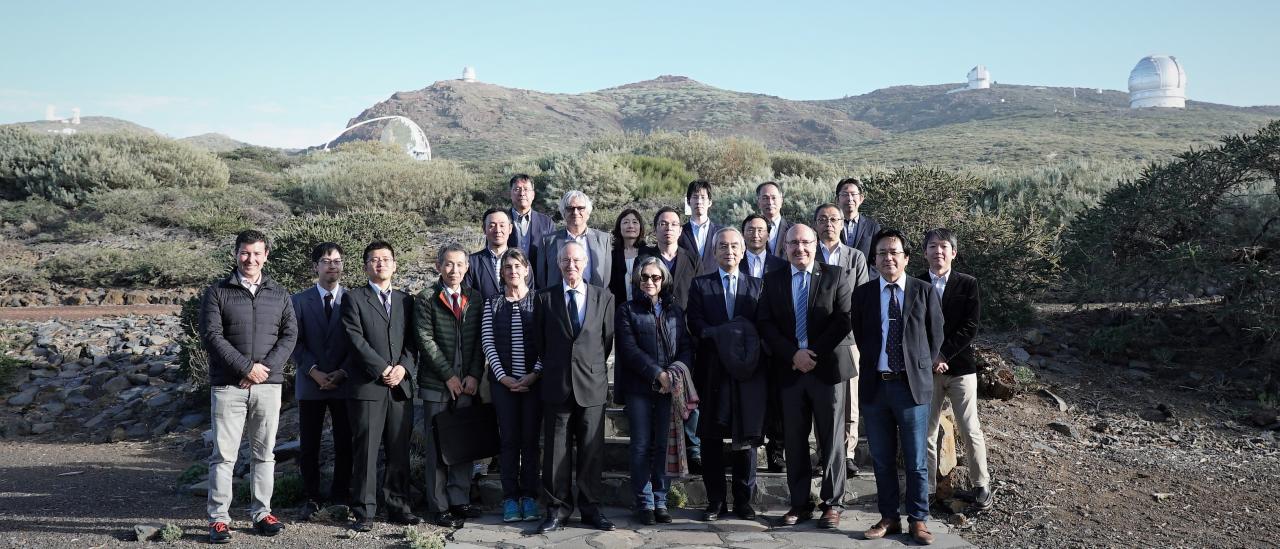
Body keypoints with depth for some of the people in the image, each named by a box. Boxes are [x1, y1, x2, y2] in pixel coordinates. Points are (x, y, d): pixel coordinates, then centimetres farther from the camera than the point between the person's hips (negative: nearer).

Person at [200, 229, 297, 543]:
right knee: (223, 454, 0)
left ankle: (261, 512, 16)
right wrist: (246, 367, -13)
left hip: (269, 385, 3)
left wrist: (266, 367, -10)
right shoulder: (217, 293, 2)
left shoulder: (279, 295, 11)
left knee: (264, 453, 8)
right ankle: (219, 517, 6)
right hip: (228, 386, -3)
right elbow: (211, 336, -7)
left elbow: (289, 335, 4)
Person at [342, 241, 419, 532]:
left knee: (399, 451, 6)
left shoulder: (406, 300, 17)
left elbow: (412, 341, 11)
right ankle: (364, 512, 5)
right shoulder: (354, 298, 4)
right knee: (366, 451, -2)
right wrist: (382, 369, -12)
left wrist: (404, 367, -7)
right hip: (367, 386, -4)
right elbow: (356, 339, -6)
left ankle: (398, 507, 15)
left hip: (401, 387, 4)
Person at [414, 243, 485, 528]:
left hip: (467, 384, 3)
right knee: (438, 447, 2)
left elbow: (481, 340, 7)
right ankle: (439, 506, 8)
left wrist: (474, 375, -4)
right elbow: (425, 339, -7)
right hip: (436, 384, -3)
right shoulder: (426, 298, -1)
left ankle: (460, 500, 15)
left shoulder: (475, 298, 10)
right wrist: (448, 375, -11)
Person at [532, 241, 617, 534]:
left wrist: (592, 367, 9)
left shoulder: (603, 297, 5)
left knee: (592, 450, 4)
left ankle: (591, 508, 14)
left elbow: (607, 339, 9)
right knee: (556, 451, 3)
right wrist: (552, 368, 10)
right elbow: (538, 341, 10)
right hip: (556, 386, 0)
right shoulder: (544, 297, 4)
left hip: (592, 385, 0)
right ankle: (557, 509, 12)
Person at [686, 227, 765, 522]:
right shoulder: (700, 285, 9)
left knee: (747, 436, 4)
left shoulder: (757, 285, 13)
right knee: (711, 437, 3)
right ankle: (715, 501, 12)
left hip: (748, 371, 1)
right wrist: (720, 336, -18)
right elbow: (696, 323, -2)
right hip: (713, 371, -1)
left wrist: (750, 347, -13)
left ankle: (743, 500, 15)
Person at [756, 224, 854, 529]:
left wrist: (814, 354, -13)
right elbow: (765, 324, 1)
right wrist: (794, 354, -11)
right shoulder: (773, 280, 8)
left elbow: (844, 320, -6)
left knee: (831, 440, 4)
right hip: (789, 370, 2)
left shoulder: (835, 276, 2)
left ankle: (833, 504, 14)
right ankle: (799, 503, 17)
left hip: (828, 368, -2)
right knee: (794, 441, 7)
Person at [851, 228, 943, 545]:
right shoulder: (862, 294, 5)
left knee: (916, 461, 5)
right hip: (874, 386, 2)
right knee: (882, 460, 10)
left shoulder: (924, 292, 1)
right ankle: (889, 518, 21)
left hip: (913, 385, -2)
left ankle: (918, 520, 16)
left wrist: (924, 369, 9)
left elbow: (936, 336, 8)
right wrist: (874, 364, 10)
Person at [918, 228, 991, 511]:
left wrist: (942, 355, -13)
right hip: (926, 370, 1)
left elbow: (970, 327, -6)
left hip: (961, 366, -1)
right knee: (926, 432, 4)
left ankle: (981, 485, 18)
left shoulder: (968, 284, 1)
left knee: (971, 431, 4)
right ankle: (927, 488, 13)